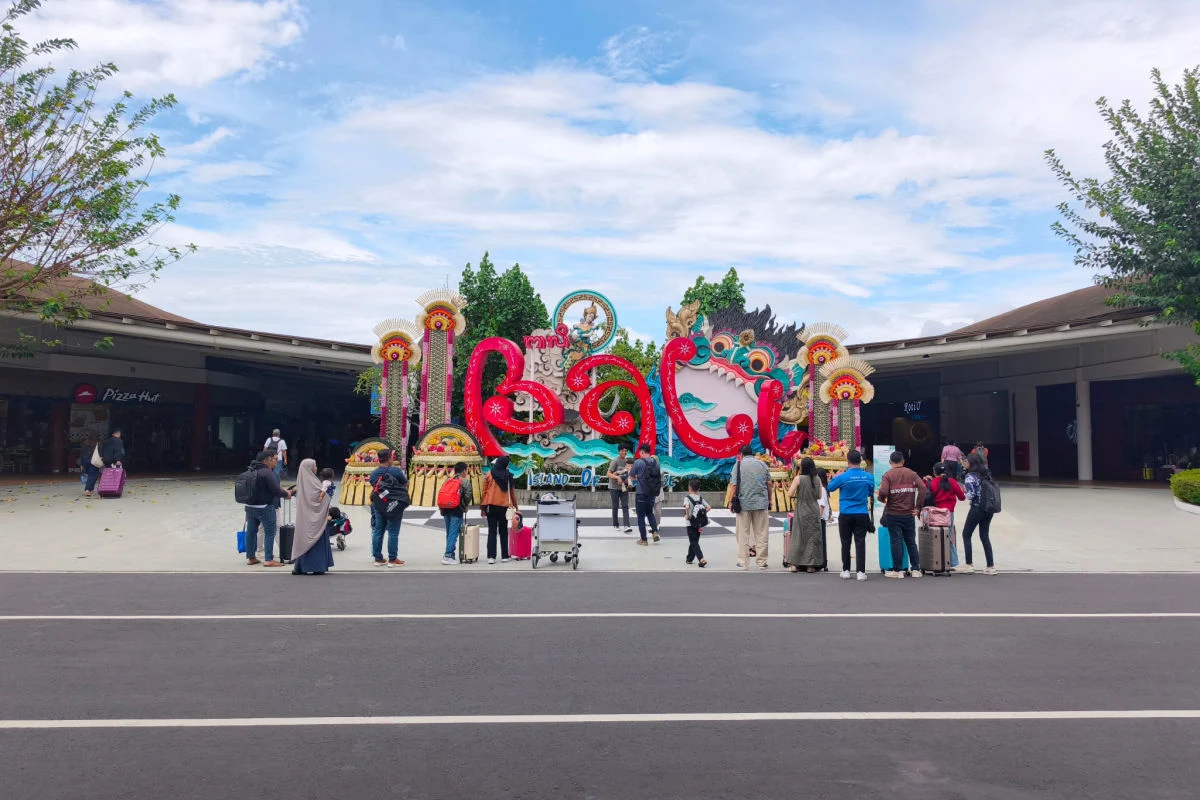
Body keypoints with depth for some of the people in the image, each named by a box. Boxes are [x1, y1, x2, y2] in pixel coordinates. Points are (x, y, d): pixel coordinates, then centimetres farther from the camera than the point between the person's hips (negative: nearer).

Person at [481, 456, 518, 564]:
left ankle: (491, 556, -5)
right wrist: (515, 507, 15)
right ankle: (504, 556, 13)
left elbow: (484, 492, -1)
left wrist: (483, 507, 7)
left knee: (492, 532, 3)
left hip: (491, 506, -1)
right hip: (504, 507, 1)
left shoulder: (489, 475, -1)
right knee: (503, 532, 12)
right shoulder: (508, 476, 1)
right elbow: (512, 492, 5)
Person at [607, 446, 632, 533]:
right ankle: (615, 525, 18)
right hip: (614, 487, -4)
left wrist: (627, 479, -1)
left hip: (624, 487, 4)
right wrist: (617, 477, -31)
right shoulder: (615, 461, -10)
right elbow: (609, 474, -15)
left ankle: (627, 526, -12)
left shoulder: (627, 461, 8)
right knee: (615, 506, 5)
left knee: (625, 506, -5)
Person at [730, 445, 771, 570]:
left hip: (744, 503, -2)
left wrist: (731, 501, 0)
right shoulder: (763, 465, 8)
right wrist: (769, 500, 18)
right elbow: (769, 483, 9)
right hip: (761, 503, 2)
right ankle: (762, 562, 9)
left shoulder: (739, 465, 0)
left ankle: (742, 562, 5)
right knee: (761, 534, 7)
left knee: (743, 534, 4)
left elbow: (734, 485, -7)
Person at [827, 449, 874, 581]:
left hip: (845, 515, -1)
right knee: (860, 543, 2)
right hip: (862, 514, 1)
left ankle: (846, 570, 14)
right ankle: (861, 571, -1)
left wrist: (835, 477, 22)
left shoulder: (843, 477, -11)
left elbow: (830, 488, 7)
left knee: (845, 543, 8)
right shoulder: (868, 477, -4)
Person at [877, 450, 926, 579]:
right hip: (909, 514, 3)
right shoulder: (912, 474, 6)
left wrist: (882, 499, 4)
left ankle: (897, 570, 5)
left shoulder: (887, 475, -4)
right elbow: (922, 488, -7)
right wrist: (918, 507, -3)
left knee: (896, 541, 1)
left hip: (893, 514, -3)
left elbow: (883, 492, -18)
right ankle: (916, 569, 14)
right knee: (911, 542, 11)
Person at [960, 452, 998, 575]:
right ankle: (991, 566, 10)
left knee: (966, 534, 7)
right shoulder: (987, 474, 9)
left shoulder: (970, 476, -12)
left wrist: (965, 495, 2)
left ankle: (969, 565, 4)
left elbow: (971, 494, -17)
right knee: (985, 536, 13)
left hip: (977, 509, -6)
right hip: (989, 509, 7)